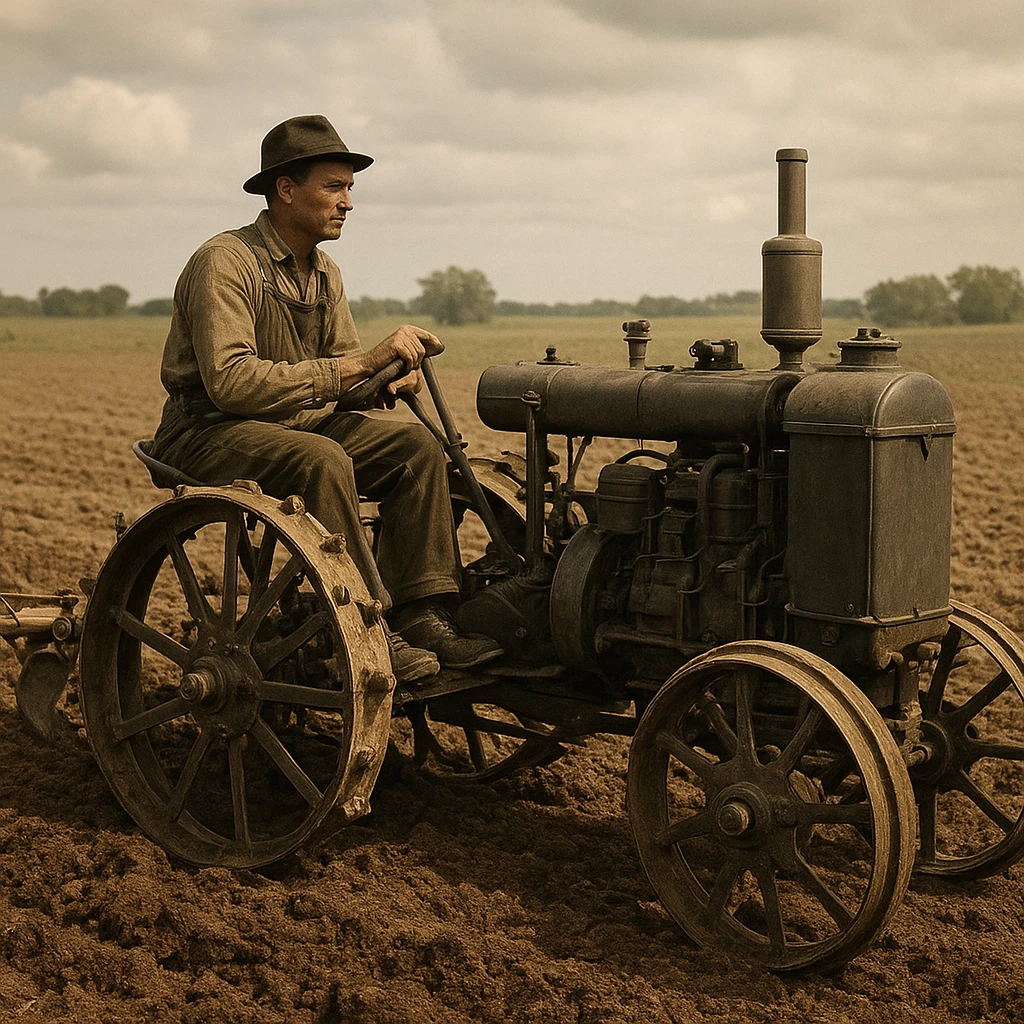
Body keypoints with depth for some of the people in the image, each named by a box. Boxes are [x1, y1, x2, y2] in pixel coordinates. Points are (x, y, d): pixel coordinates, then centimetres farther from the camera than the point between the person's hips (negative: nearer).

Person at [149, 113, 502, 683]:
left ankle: (422, 614, -16)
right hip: (209, 432, -8)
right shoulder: (226, 262, -18)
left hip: (300, 422, 8)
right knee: (320, 458, -36)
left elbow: (343, 366, 12)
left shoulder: (324, 274, 10)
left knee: (416, 444, -12)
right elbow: (231, 381, -29)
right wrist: (358, 365, -31)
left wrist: (392, 378, -13)